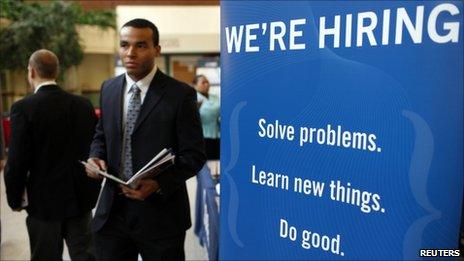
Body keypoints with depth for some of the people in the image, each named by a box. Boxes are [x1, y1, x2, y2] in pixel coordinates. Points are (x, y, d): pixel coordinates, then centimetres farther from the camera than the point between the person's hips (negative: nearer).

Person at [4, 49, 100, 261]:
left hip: (44, 201, -3)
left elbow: (16, 162, -13)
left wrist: (15, 199, 3)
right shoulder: (84, 105, -1)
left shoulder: (23, 108, -13)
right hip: (81, 198, 3)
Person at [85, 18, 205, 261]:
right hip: (112, 210, 4)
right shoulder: (109, 88, 6)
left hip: (160, 211, -4)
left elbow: (194, 154, -11)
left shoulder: (181, 94, -11)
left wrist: (159, 184, -24)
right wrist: (96, 157, -3)